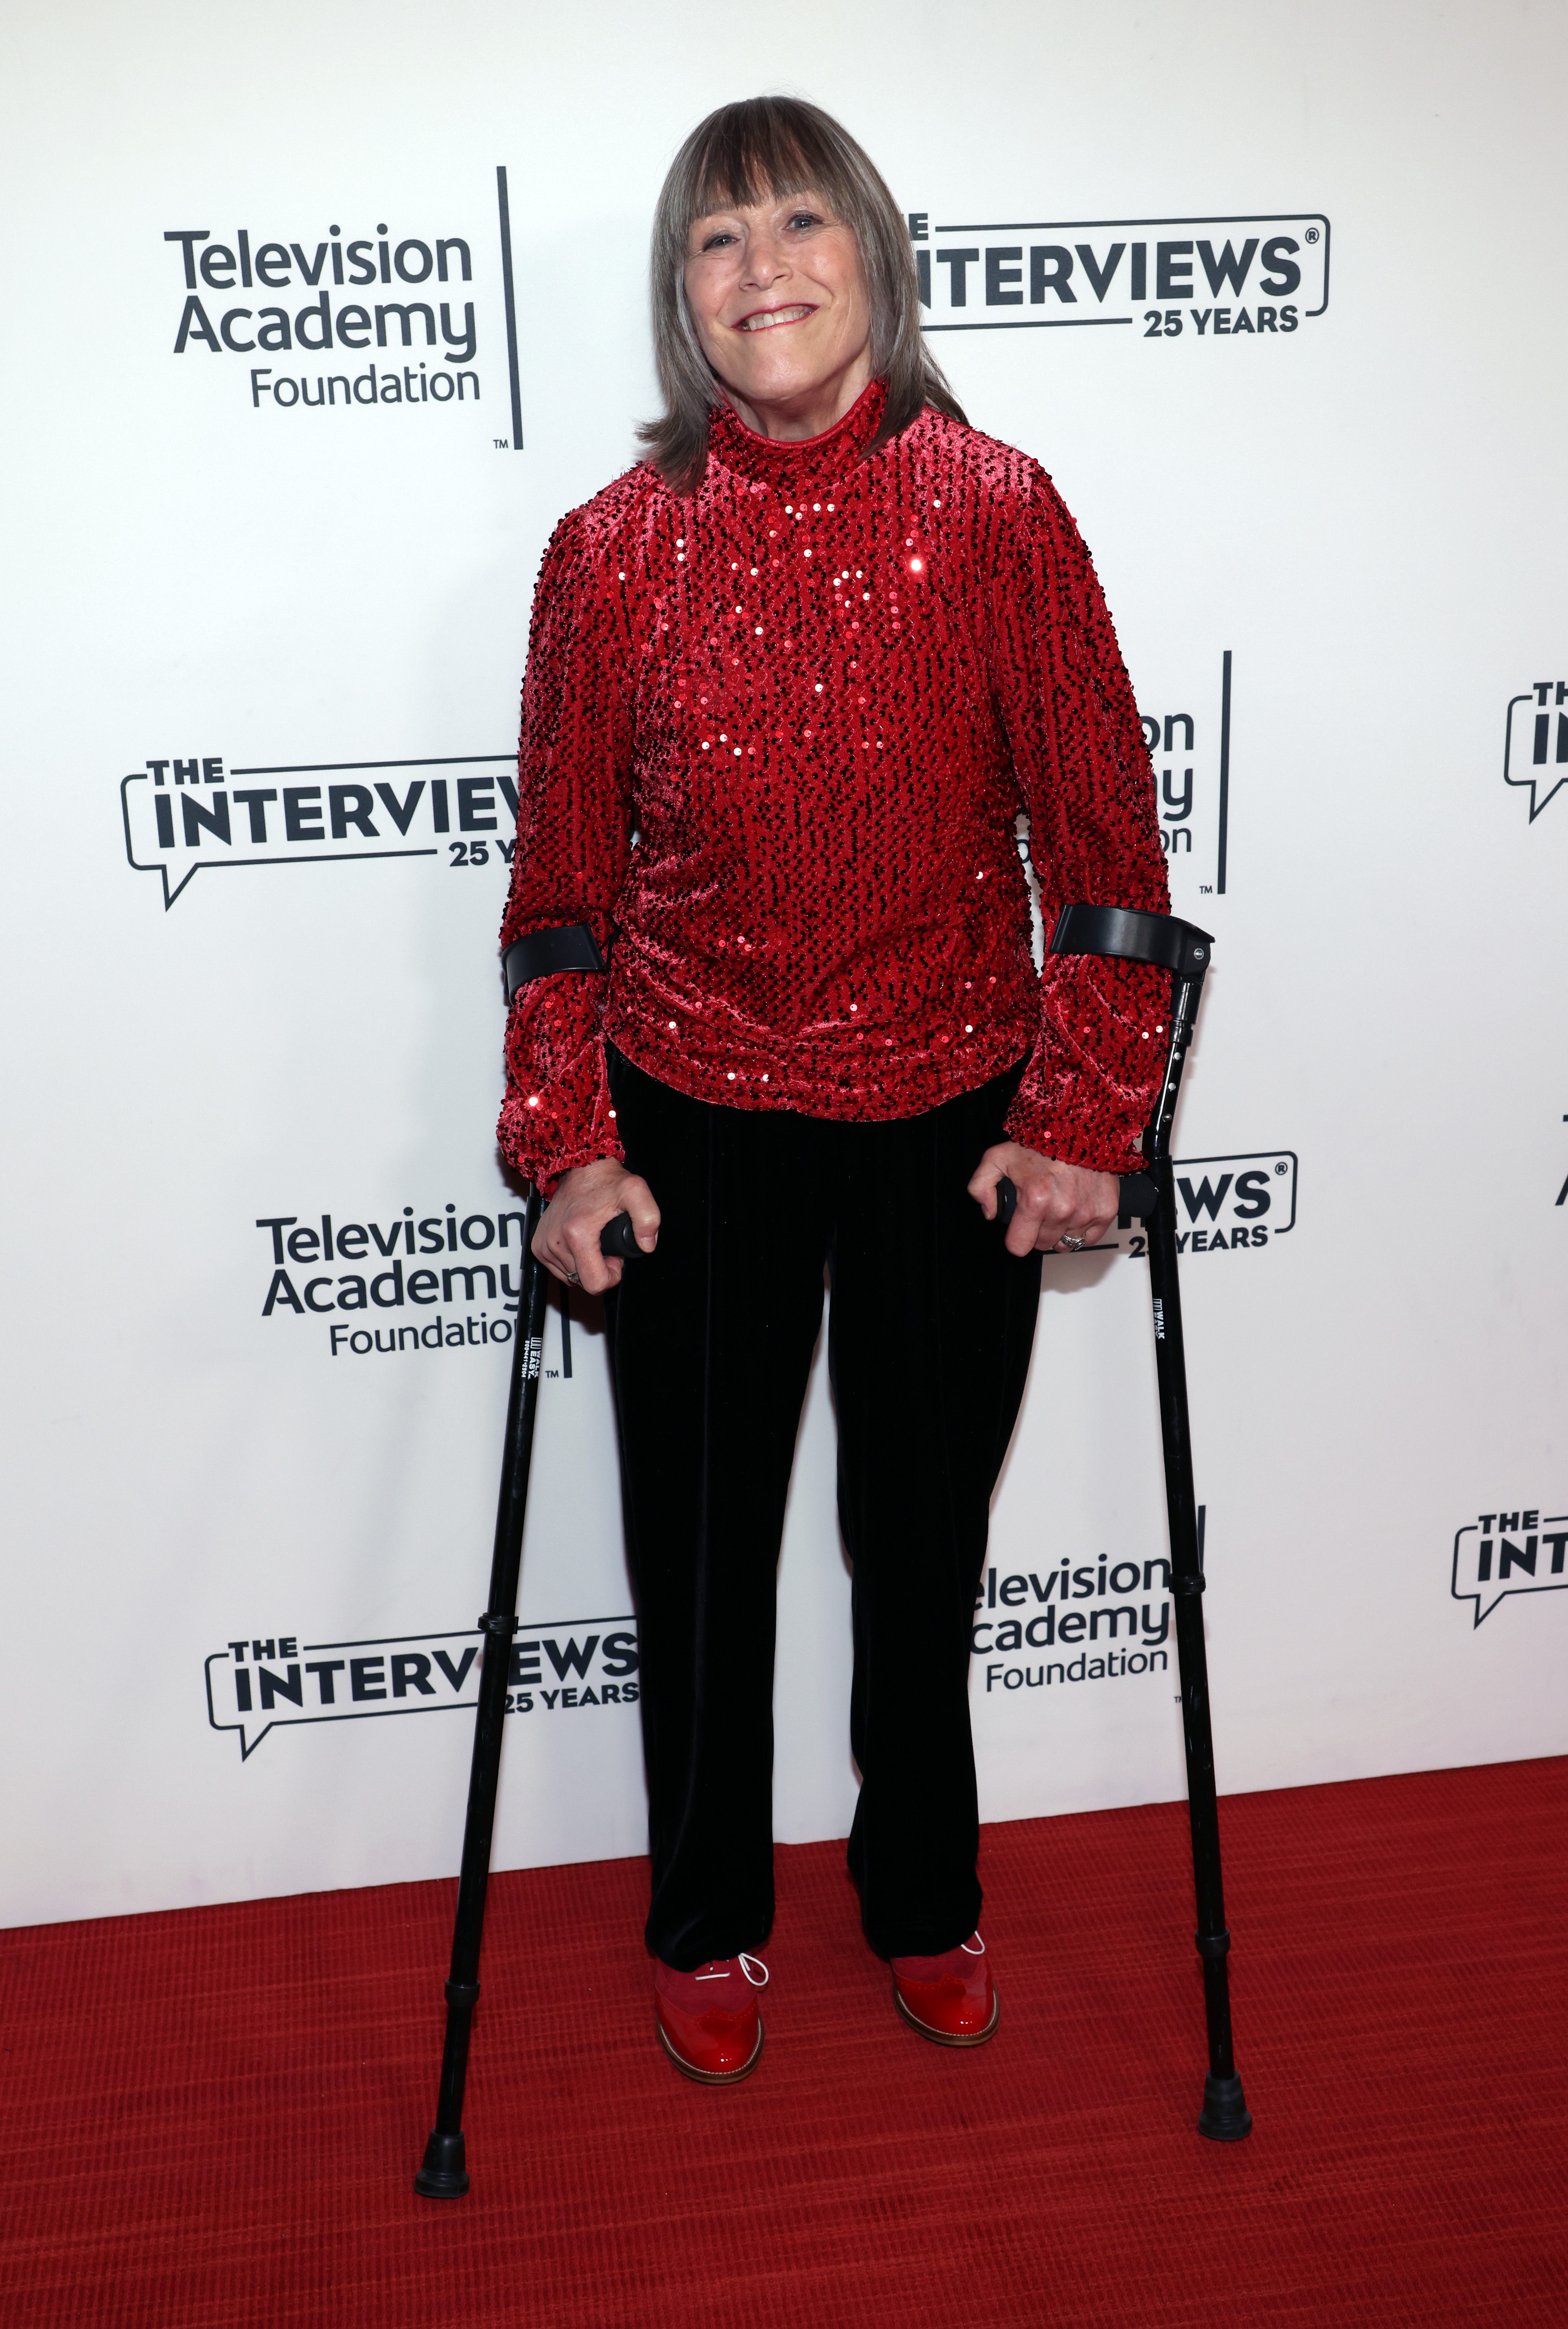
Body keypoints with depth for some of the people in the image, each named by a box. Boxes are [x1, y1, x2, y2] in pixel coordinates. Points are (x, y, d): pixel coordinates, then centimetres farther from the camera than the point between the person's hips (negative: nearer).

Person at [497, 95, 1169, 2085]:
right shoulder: (611, 550, -5)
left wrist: (1085, 1116, -7)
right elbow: (563, 876, 0)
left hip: (953, 1118, 0)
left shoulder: (994, 514, -8)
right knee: (700, 1547, 13)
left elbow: (1100, 833, -4)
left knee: (924, 1543, 16)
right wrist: (566, 1144, -5)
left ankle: (924, 1900, 42)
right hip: (694, 1120, 1)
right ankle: (707, 1920, 38)